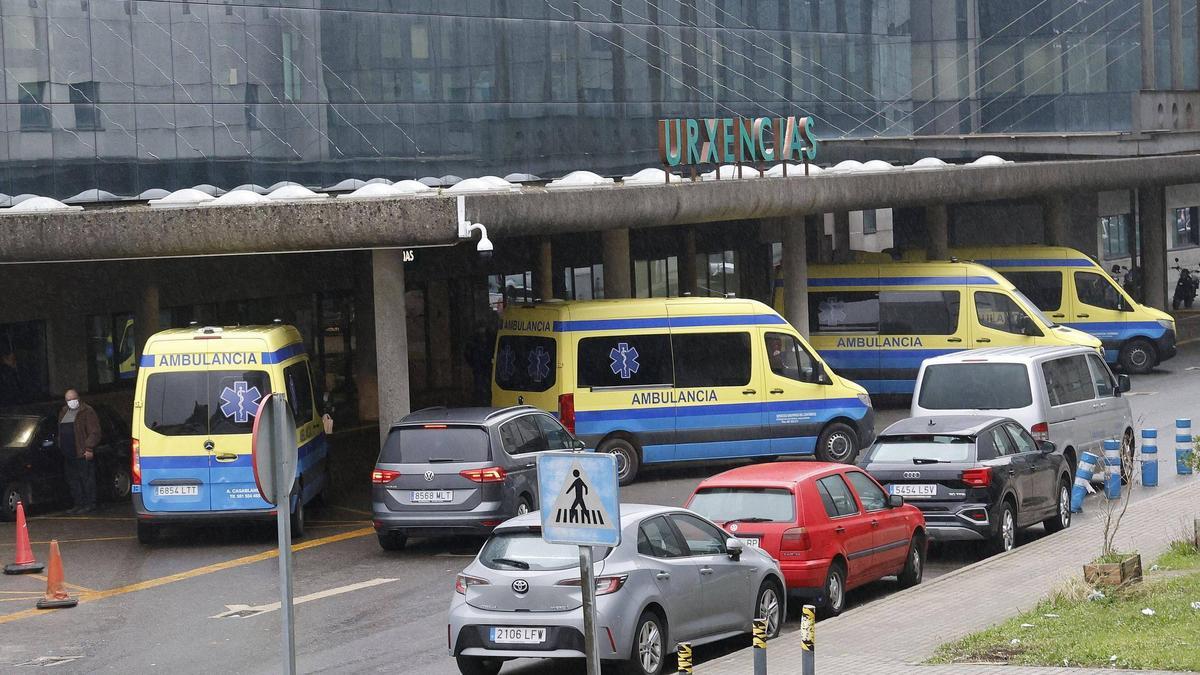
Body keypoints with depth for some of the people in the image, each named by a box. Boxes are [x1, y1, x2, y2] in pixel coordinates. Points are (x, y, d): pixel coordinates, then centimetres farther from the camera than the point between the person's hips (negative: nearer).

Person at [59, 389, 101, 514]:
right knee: (73, 480, 9)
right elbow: (60, 432, 24)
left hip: (83, 453, -8)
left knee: (87, 479, -6)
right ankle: (78, 504, 16)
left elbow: (94, 432, -10)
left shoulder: (87, 412, -5)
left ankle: (90, 504, -2)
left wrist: (89, 448, -17)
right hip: (68, 454, 8)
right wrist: (61, 447, 16)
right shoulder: (63, 412, 18)